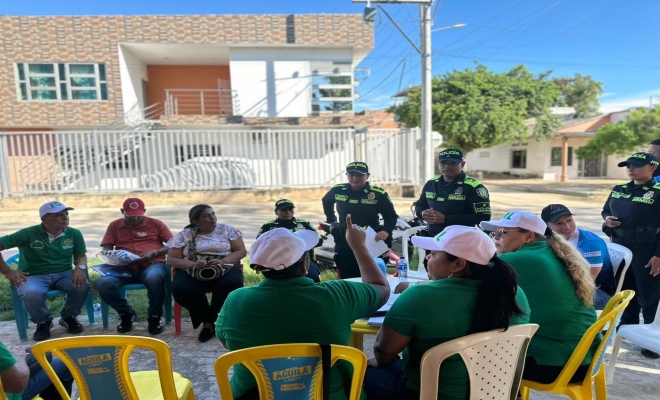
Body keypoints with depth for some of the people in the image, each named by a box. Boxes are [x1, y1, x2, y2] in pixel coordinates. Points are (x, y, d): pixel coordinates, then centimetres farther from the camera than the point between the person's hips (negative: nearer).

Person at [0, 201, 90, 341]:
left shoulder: (74, 234, -1)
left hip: (63, 273, 2)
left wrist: (80, 267, -16)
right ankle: (43, 322, -1)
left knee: (82, 286, -30)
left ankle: (68, 317, 3)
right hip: (34, 276, -2)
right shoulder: (28, 234, -9)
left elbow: (80, 256, 7)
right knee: (31, 294, -37)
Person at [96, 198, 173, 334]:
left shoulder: (156, 224, 9)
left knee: (154, 279, -38)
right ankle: (126, 313, 1)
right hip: (125, 267, 3)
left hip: (152, 265, -3)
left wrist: (154, 253, -11)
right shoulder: (114, 226, 16)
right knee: (103, 283, -27)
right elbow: (106, 249, 13)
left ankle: (154, 316, -10)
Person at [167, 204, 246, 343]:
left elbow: (241, 251, 1)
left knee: (232, 284, -33)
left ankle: (209, 321, -7)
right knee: (180, 290, -30)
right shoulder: (184, 235, 6)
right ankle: (208, 319, -5)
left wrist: (222, 261, -18)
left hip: (225, 268, 0)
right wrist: (192, 264, -17)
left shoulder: (228, 230, 6)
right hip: (192, 272, 1)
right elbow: (171, 259, 3)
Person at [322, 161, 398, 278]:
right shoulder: (337, 190, -2)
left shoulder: (379, 194, -12)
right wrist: (331, 221, 17)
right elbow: (326, 201, 21)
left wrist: (386, 231, -23)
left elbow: (391, 216, -4)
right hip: (344, 244, 3)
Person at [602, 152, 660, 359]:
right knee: (624, 290, 18)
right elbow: (606, 210, 21)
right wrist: (607, 219, -4)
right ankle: (627, 327, 35)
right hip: (620, 247, 6)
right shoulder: (618, 189, 8)